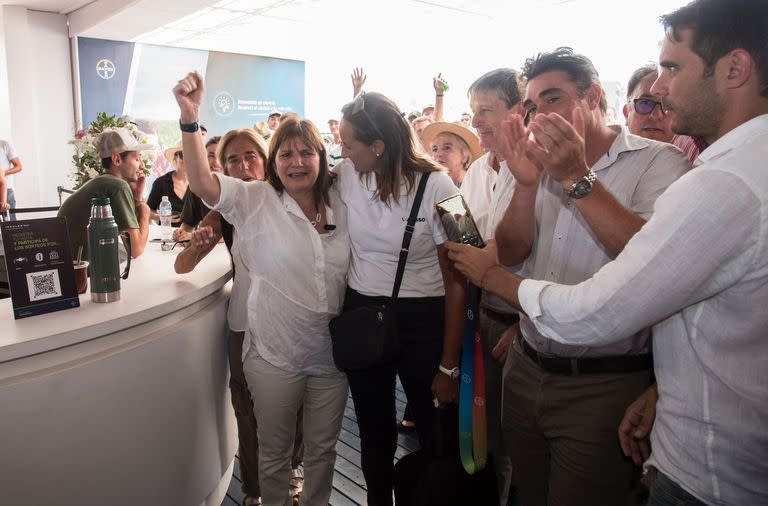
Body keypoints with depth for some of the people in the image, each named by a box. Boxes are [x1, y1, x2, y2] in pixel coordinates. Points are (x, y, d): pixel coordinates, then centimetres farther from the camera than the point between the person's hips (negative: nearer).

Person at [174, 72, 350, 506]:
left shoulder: (339, 204, 0)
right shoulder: (256, 202, -9)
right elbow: (202, 183, -22)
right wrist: (190, 118, -35)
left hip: (331, 353, 3)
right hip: (275, 356, -3)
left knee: (323, 447, 22)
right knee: (275, 452, 17)